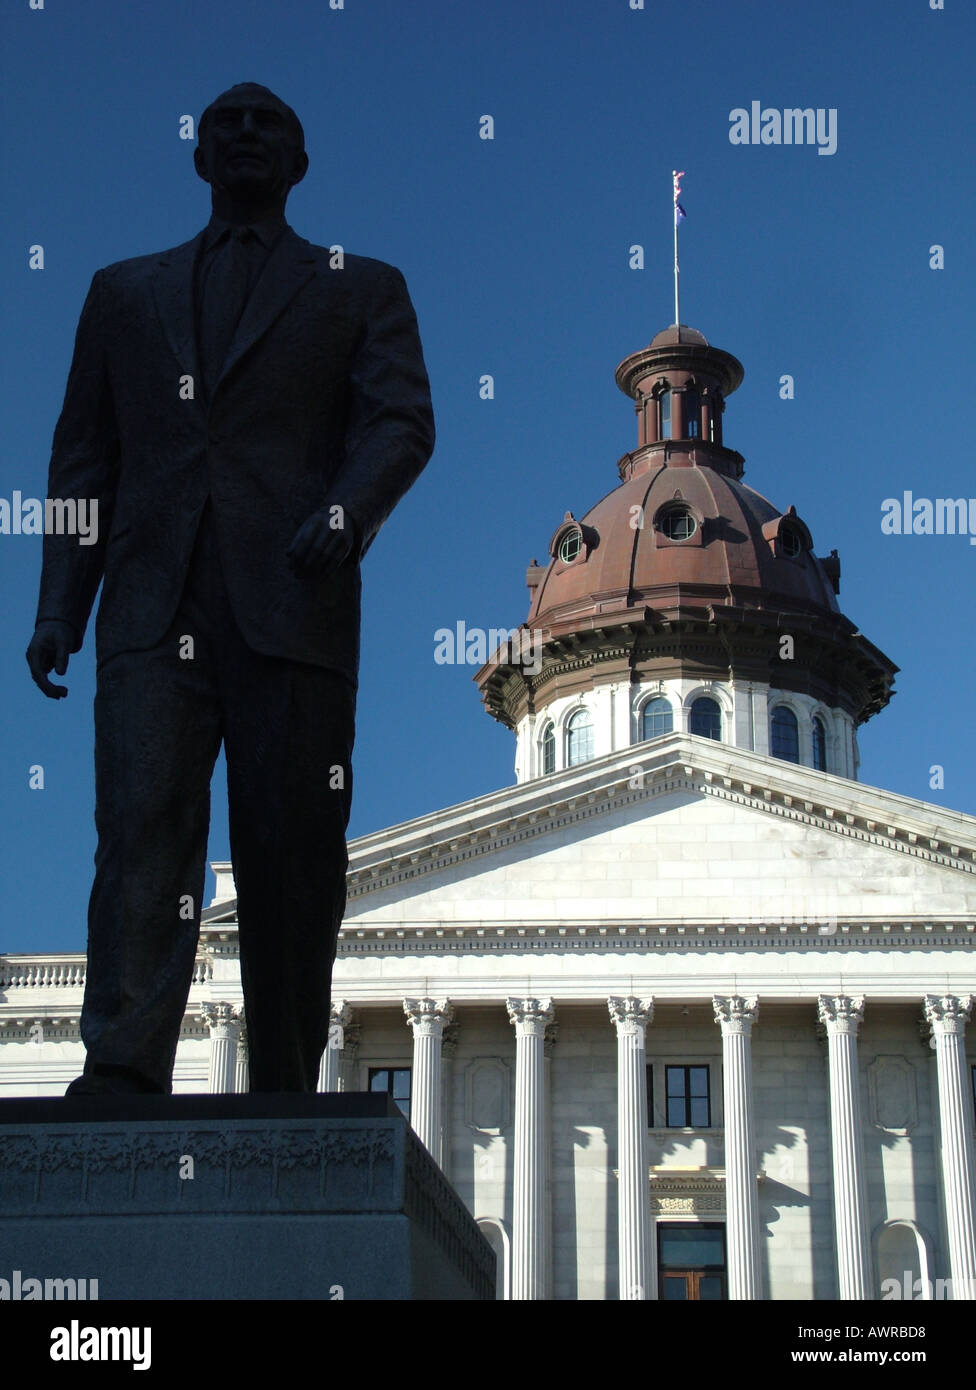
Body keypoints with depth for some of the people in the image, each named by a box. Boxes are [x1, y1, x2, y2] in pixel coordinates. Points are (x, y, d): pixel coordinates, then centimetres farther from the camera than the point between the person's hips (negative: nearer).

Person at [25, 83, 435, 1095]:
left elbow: (401, 422, 3)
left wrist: (346, 513, -18)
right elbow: (82, 457, 19)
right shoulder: (125, 291, 25)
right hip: (153, 611, 2)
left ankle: (282, 1098, 3)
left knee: (290, 859, -3)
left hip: (293, 606, -1)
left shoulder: (362, 290, 19)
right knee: (142, 829, -13)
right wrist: (58, 607, 8)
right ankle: (123, 1072, -19)